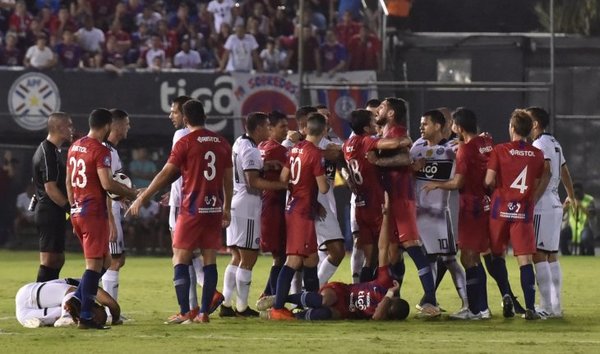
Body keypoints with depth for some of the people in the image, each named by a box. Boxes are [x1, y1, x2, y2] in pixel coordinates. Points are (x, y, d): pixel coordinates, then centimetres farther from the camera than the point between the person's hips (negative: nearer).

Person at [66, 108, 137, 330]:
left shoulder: (74, 147, 13)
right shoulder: (100, 151, -13)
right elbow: (106, 184, -21)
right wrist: (130, 193, -6)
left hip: (77, 212, 9)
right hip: (94, 213, -9)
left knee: (103, 261, 17)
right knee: (95, 264, -5)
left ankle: (77, 298, 4)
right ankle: (85, 316, -7)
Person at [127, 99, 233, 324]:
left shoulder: (185, 143, -8)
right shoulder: (222, 143, 8)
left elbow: (165, 175, -9)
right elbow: (228, 179, 14)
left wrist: (142, 198, -2)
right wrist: (227, 208, 24)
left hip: (192, 210, -5)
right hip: (214, 210, 5)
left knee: (180, 260, 0)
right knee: (209, 261, 7)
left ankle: (185, 313, -7)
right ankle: (204, 312, 5)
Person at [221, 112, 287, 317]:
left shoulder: (240, 144, 13)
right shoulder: (251, 151, -16)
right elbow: (253, 181, -22)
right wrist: (283, 185, -22)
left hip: (235, 206, 10)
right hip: (248, 207, -10)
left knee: (237, 257, 13)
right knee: (248, 258, -2)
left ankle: (226, 304, 11)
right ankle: (242, 307, 1)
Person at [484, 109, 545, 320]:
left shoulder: (500, 151, -6)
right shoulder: (537, 155, 2)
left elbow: (489, 181, -11)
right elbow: (536, 185, 7)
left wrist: (498, 185, 10)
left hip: (501, 208, -1)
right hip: (524, 211, 1)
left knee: (497, 255, 17)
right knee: (525, 259, -2)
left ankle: (506, 296, 0)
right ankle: (530, 308, -10)